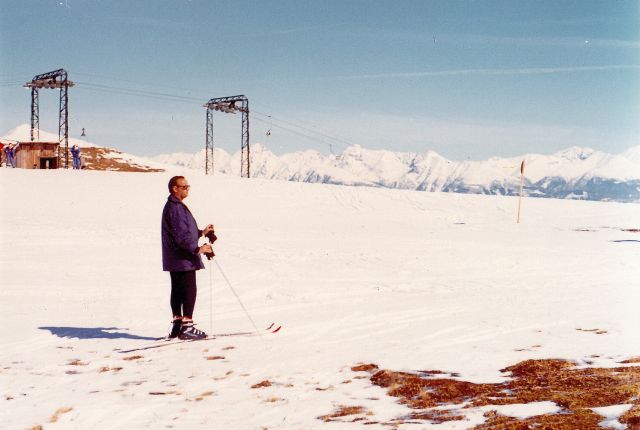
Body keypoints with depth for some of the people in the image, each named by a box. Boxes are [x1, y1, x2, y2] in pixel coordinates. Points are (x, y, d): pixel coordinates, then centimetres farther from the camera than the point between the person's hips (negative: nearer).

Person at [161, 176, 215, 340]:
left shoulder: (177, 206, 19)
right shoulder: (174, 208, -16)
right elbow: (181, 235, -23)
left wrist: (202, 233, 23)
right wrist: (197, 249, -24)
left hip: (175, 260, 11)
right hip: (182, 259, -11)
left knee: (178, 291, 12)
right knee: (189, 290, -8)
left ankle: (177, 325, 17)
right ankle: (187, 326, -7)